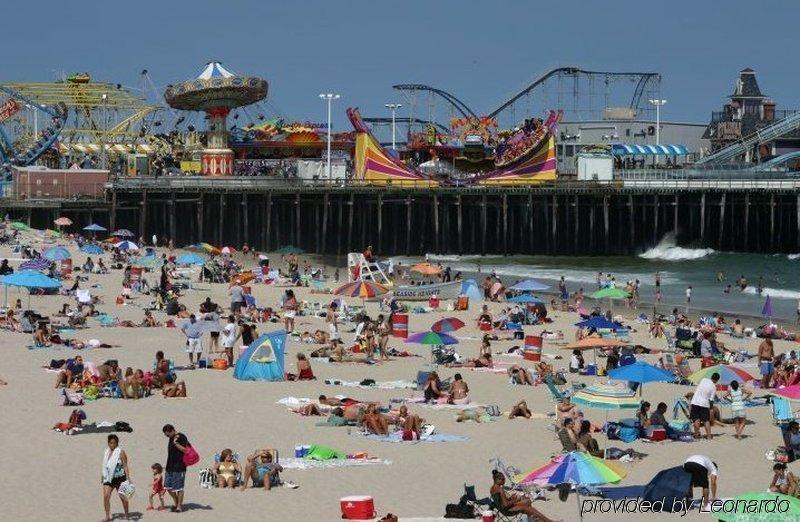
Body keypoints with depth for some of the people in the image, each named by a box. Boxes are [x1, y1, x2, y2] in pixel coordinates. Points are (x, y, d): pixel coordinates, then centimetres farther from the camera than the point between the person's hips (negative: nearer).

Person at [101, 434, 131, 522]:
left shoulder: (121, 452, -9)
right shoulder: (106, 452, 7)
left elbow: (125, 466, -9)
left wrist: (128, 478, -13)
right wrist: (103, 477, 19)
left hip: (119, 478, -4)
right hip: (108, 478, 4)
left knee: (122, 497, 3)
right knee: (106, 496, -8)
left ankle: (126, 515, 19)